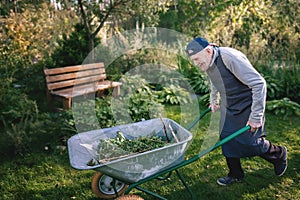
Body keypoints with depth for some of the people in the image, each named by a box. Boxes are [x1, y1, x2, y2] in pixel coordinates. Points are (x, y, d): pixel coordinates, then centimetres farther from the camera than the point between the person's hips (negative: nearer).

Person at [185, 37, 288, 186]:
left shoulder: (229, 57, -32)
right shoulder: (206, 62, -5)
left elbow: (259, 83, -30)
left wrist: (256, 116, -28)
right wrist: (214, 100, 22)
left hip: (248, 105, -7)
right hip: (229, 107, 7)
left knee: (250, 142, -2)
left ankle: (279, 154, 28)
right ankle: (235, 175, 26)